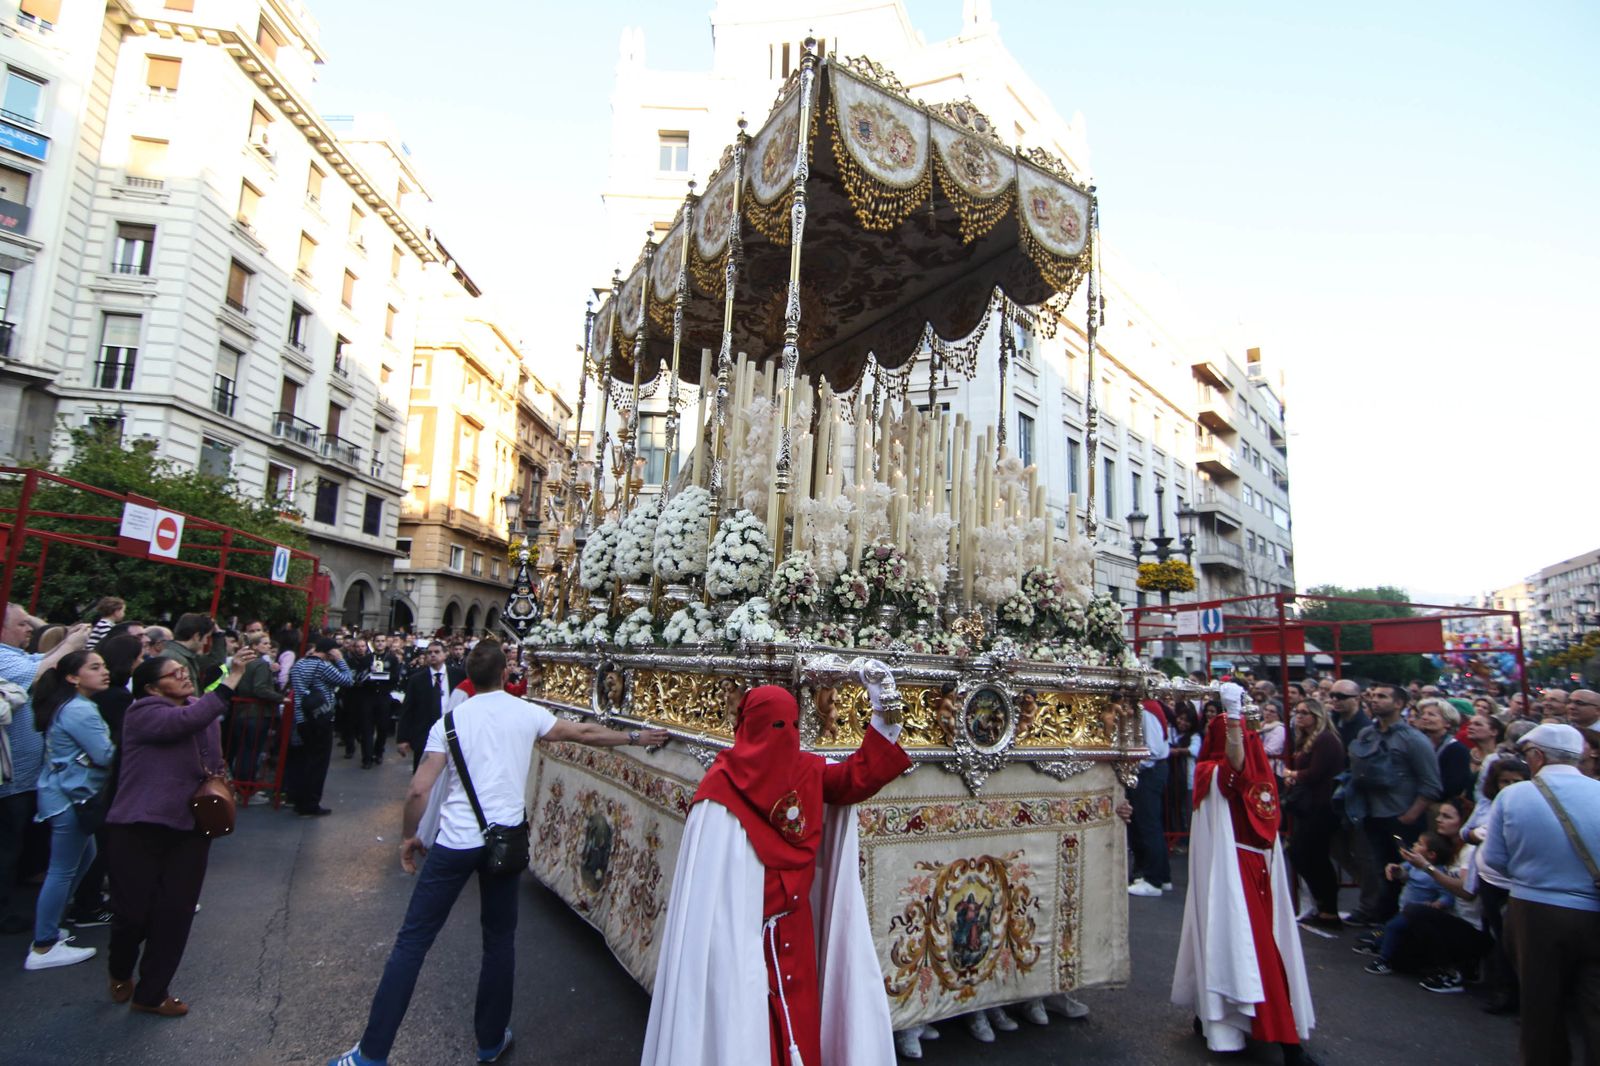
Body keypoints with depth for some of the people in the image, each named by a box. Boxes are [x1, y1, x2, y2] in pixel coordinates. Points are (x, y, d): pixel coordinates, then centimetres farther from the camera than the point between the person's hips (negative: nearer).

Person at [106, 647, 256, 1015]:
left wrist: (217, 775, 2)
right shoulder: (143, 713, -11)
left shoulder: (202, 710, 10)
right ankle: (120, 973, 37)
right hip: (140, 827, -5)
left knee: (176, 914, 7)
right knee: (134, 911, 5)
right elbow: (187, 721, -33)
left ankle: (151, 993, 24)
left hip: (189, 827, 5)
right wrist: (233, 677, -37)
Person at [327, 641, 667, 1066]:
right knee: (500, 940, 16)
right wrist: (635, 736, 24)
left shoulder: (451, 720, 0)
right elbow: (585, 733, 11)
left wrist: (408, 836, 12)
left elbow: (418, 789, -4)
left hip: (455, 841, -1)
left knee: (412, 941, 9)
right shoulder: (526, 713, 1)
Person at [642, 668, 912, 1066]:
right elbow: (710, 879, -15)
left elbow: (858, 777, -9)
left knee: (798, 1025, 15)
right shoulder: (724, 787, -17)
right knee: (744, 1022, 6)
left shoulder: (806, 772, 1)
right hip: (742, 931, -6)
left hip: (795, 928, 6)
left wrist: (884, 719, -20)